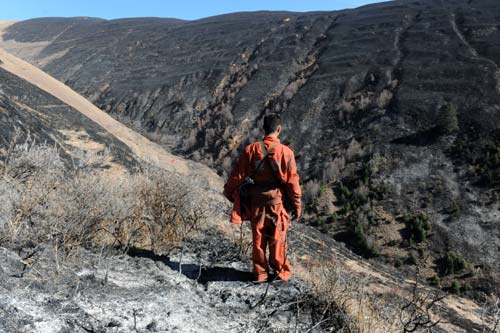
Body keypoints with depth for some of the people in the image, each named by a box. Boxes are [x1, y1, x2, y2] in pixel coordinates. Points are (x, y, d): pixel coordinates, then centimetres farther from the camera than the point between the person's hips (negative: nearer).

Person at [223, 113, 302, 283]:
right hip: (277, 201, -2)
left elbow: (238, 175, -1)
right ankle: (281, 272, 24)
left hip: (256, 201, 2)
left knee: (258, 239, 14)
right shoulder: (286, 152, -13)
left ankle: (260, 273, 24)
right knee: (277, 239, 12)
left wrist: (229, 191, 16)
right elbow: (292, 181, -10)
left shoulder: (251, 149, -7)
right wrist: (297, 205, 0)